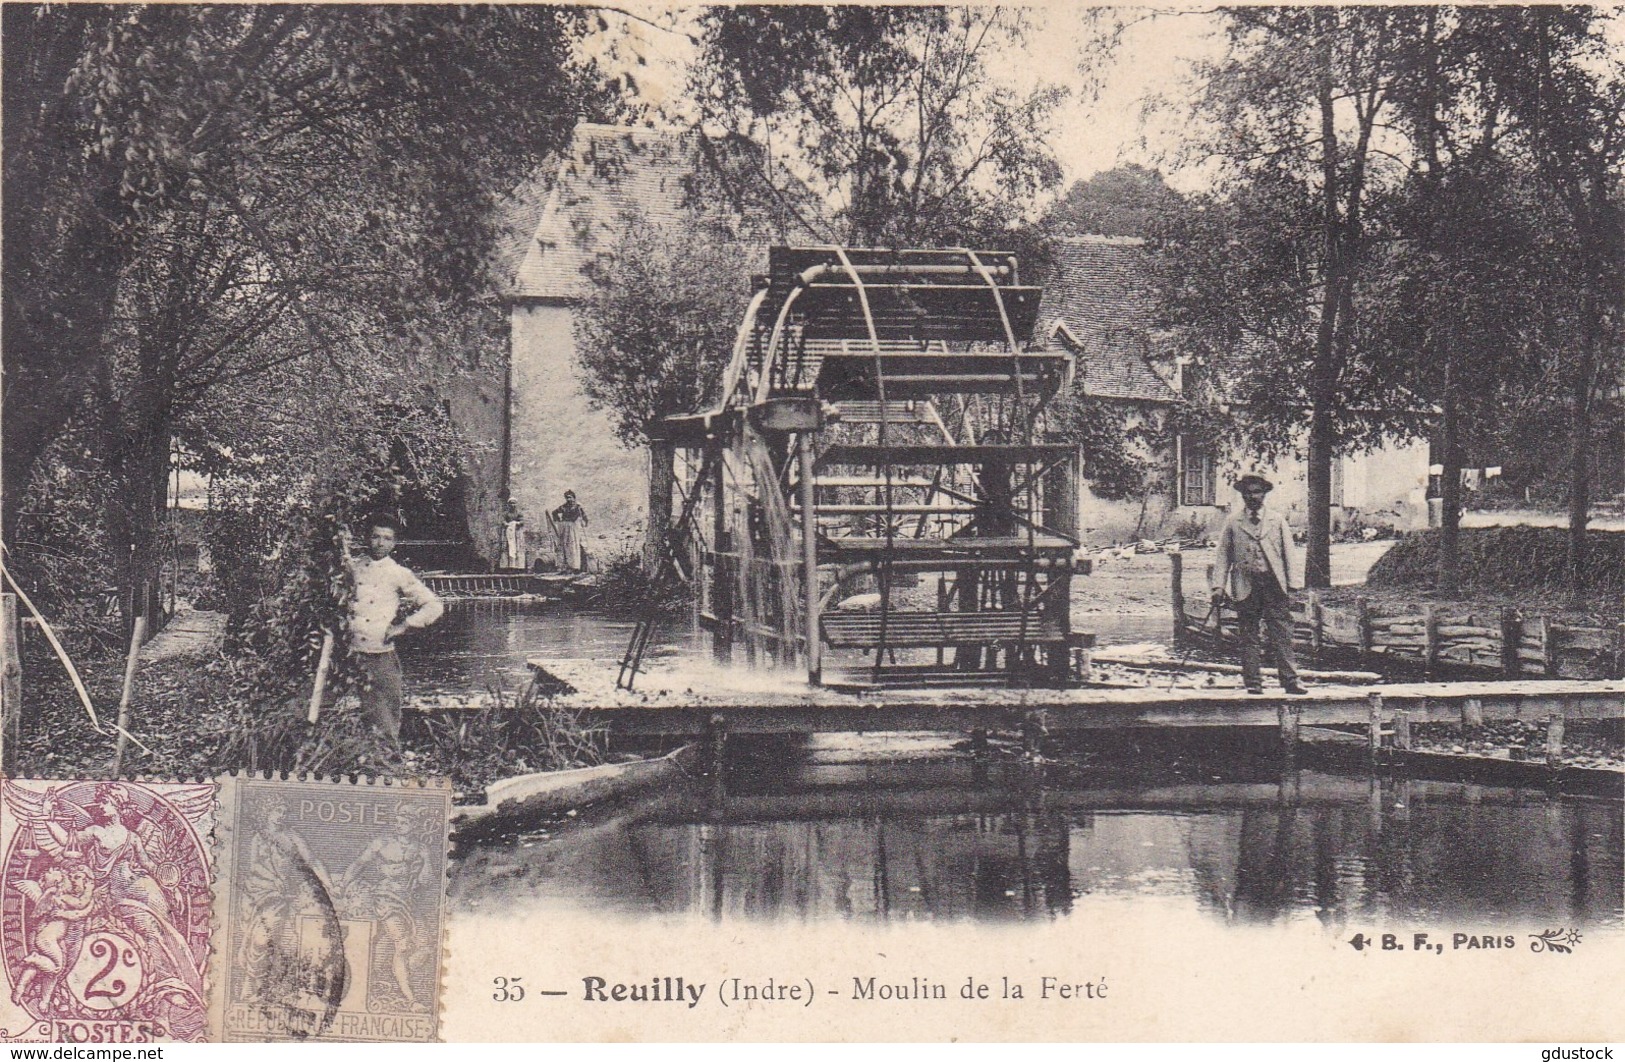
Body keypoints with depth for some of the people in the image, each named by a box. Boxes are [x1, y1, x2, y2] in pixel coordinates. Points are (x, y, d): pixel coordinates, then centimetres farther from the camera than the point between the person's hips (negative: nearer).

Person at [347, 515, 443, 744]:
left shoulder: (399, 575, 0)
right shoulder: (352, 566, 7)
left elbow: (434, 606, -2)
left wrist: (404, 626, -6)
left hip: (382, 655, -2)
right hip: (352, 654, 2)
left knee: (386, 723, -1)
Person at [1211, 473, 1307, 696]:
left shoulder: (1277, 520, 11)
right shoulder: (1232, 523, 9)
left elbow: (1288, 554, 10)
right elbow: (1223, 556, 7)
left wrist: (1291, 586, 2)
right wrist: (1219, 586, -3)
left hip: (1274, 584, 0)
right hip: (1246, 586, 0)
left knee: (1282, 635, -5)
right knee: (1248, 637, 2)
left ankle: (1290, 680, -6)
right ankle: (1253, 682, 7)